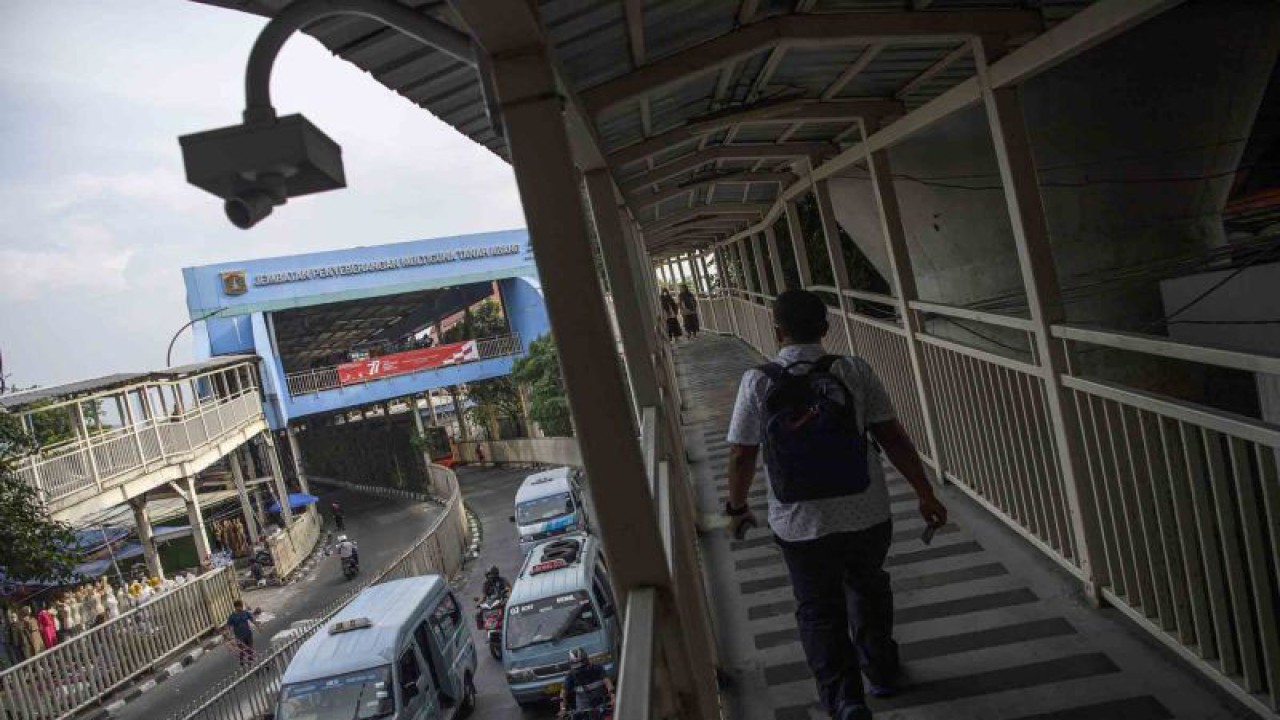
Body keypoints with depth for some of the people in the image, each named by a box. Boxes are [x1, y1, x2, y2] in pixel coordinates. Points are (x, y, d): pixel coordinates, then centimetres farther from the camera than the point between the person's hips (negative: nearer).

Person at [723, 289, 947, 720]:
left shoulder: (757, 382, -10)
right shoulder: (855, 372, -9)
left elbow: (741, 456, -7)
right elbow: (893, 438, -7)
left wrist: (737, 508, 9)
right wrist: (925, 494, 2)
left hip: (799, 526, -2)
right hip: (867, 516, 2)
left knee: (818, 612, 15)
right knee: (868, 590, 27)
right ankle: (882, 671, 45)